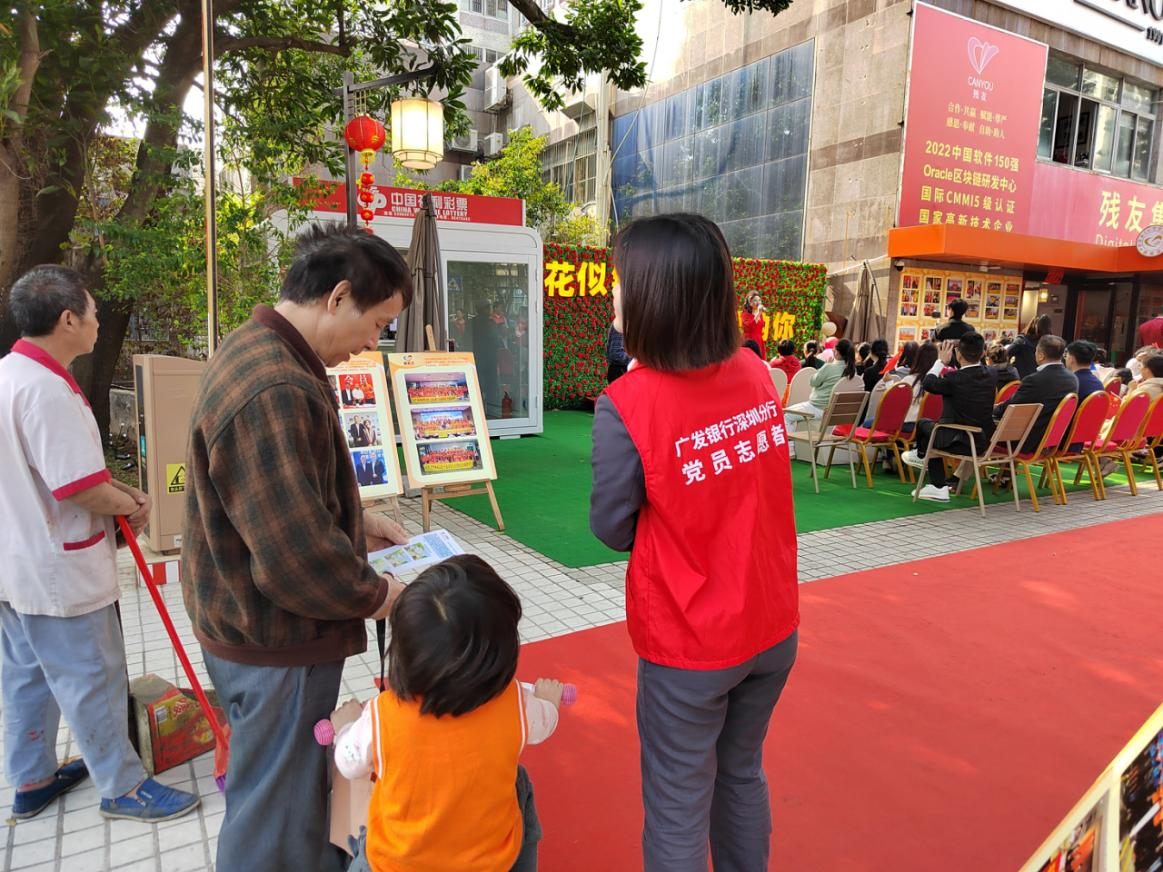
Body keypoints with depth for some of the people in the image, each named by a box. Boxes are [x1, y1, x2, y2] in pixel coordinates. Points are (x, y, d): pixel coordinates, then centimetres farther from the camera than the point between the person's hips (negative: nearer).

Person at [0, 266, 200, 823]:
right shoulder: (46, 389, -26)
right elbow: (81, 488, -28)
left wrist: (113, 491, 8)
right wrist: (129, 504, -9)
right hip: (59, 572, -10)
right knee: (91, 679, 4)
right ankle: (123, 788, 19)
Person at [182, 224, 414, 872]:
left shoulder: (263, 353, 6)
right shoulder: (275, 391, -30)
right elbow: (298, 559, -31)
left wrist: (356, 520, 10)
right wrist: (374, 594, -14)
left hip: (254, 624, 10)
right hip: (276, 645, -10)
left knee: (308, 788, 28)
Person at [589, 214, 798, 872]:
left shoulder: (628, 405, -24)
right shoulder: (757, 373, -8)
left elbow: (612, 528, -12)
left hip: (688, 644, -5)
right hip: (773, 625, 5)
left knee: (679, 807, 16)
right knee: (743, 774, 27)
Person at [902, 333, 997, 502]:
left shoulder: (954, 378, -22)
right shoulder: (991, 378, -4)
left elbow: (926, 383, -5)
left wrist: (941, 361, 5)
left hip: (960, 442, -6)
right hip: (984, 441, 6)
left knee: (923, 423, 17)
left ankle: (921, 455, 49)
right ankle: (938, 488, 28)